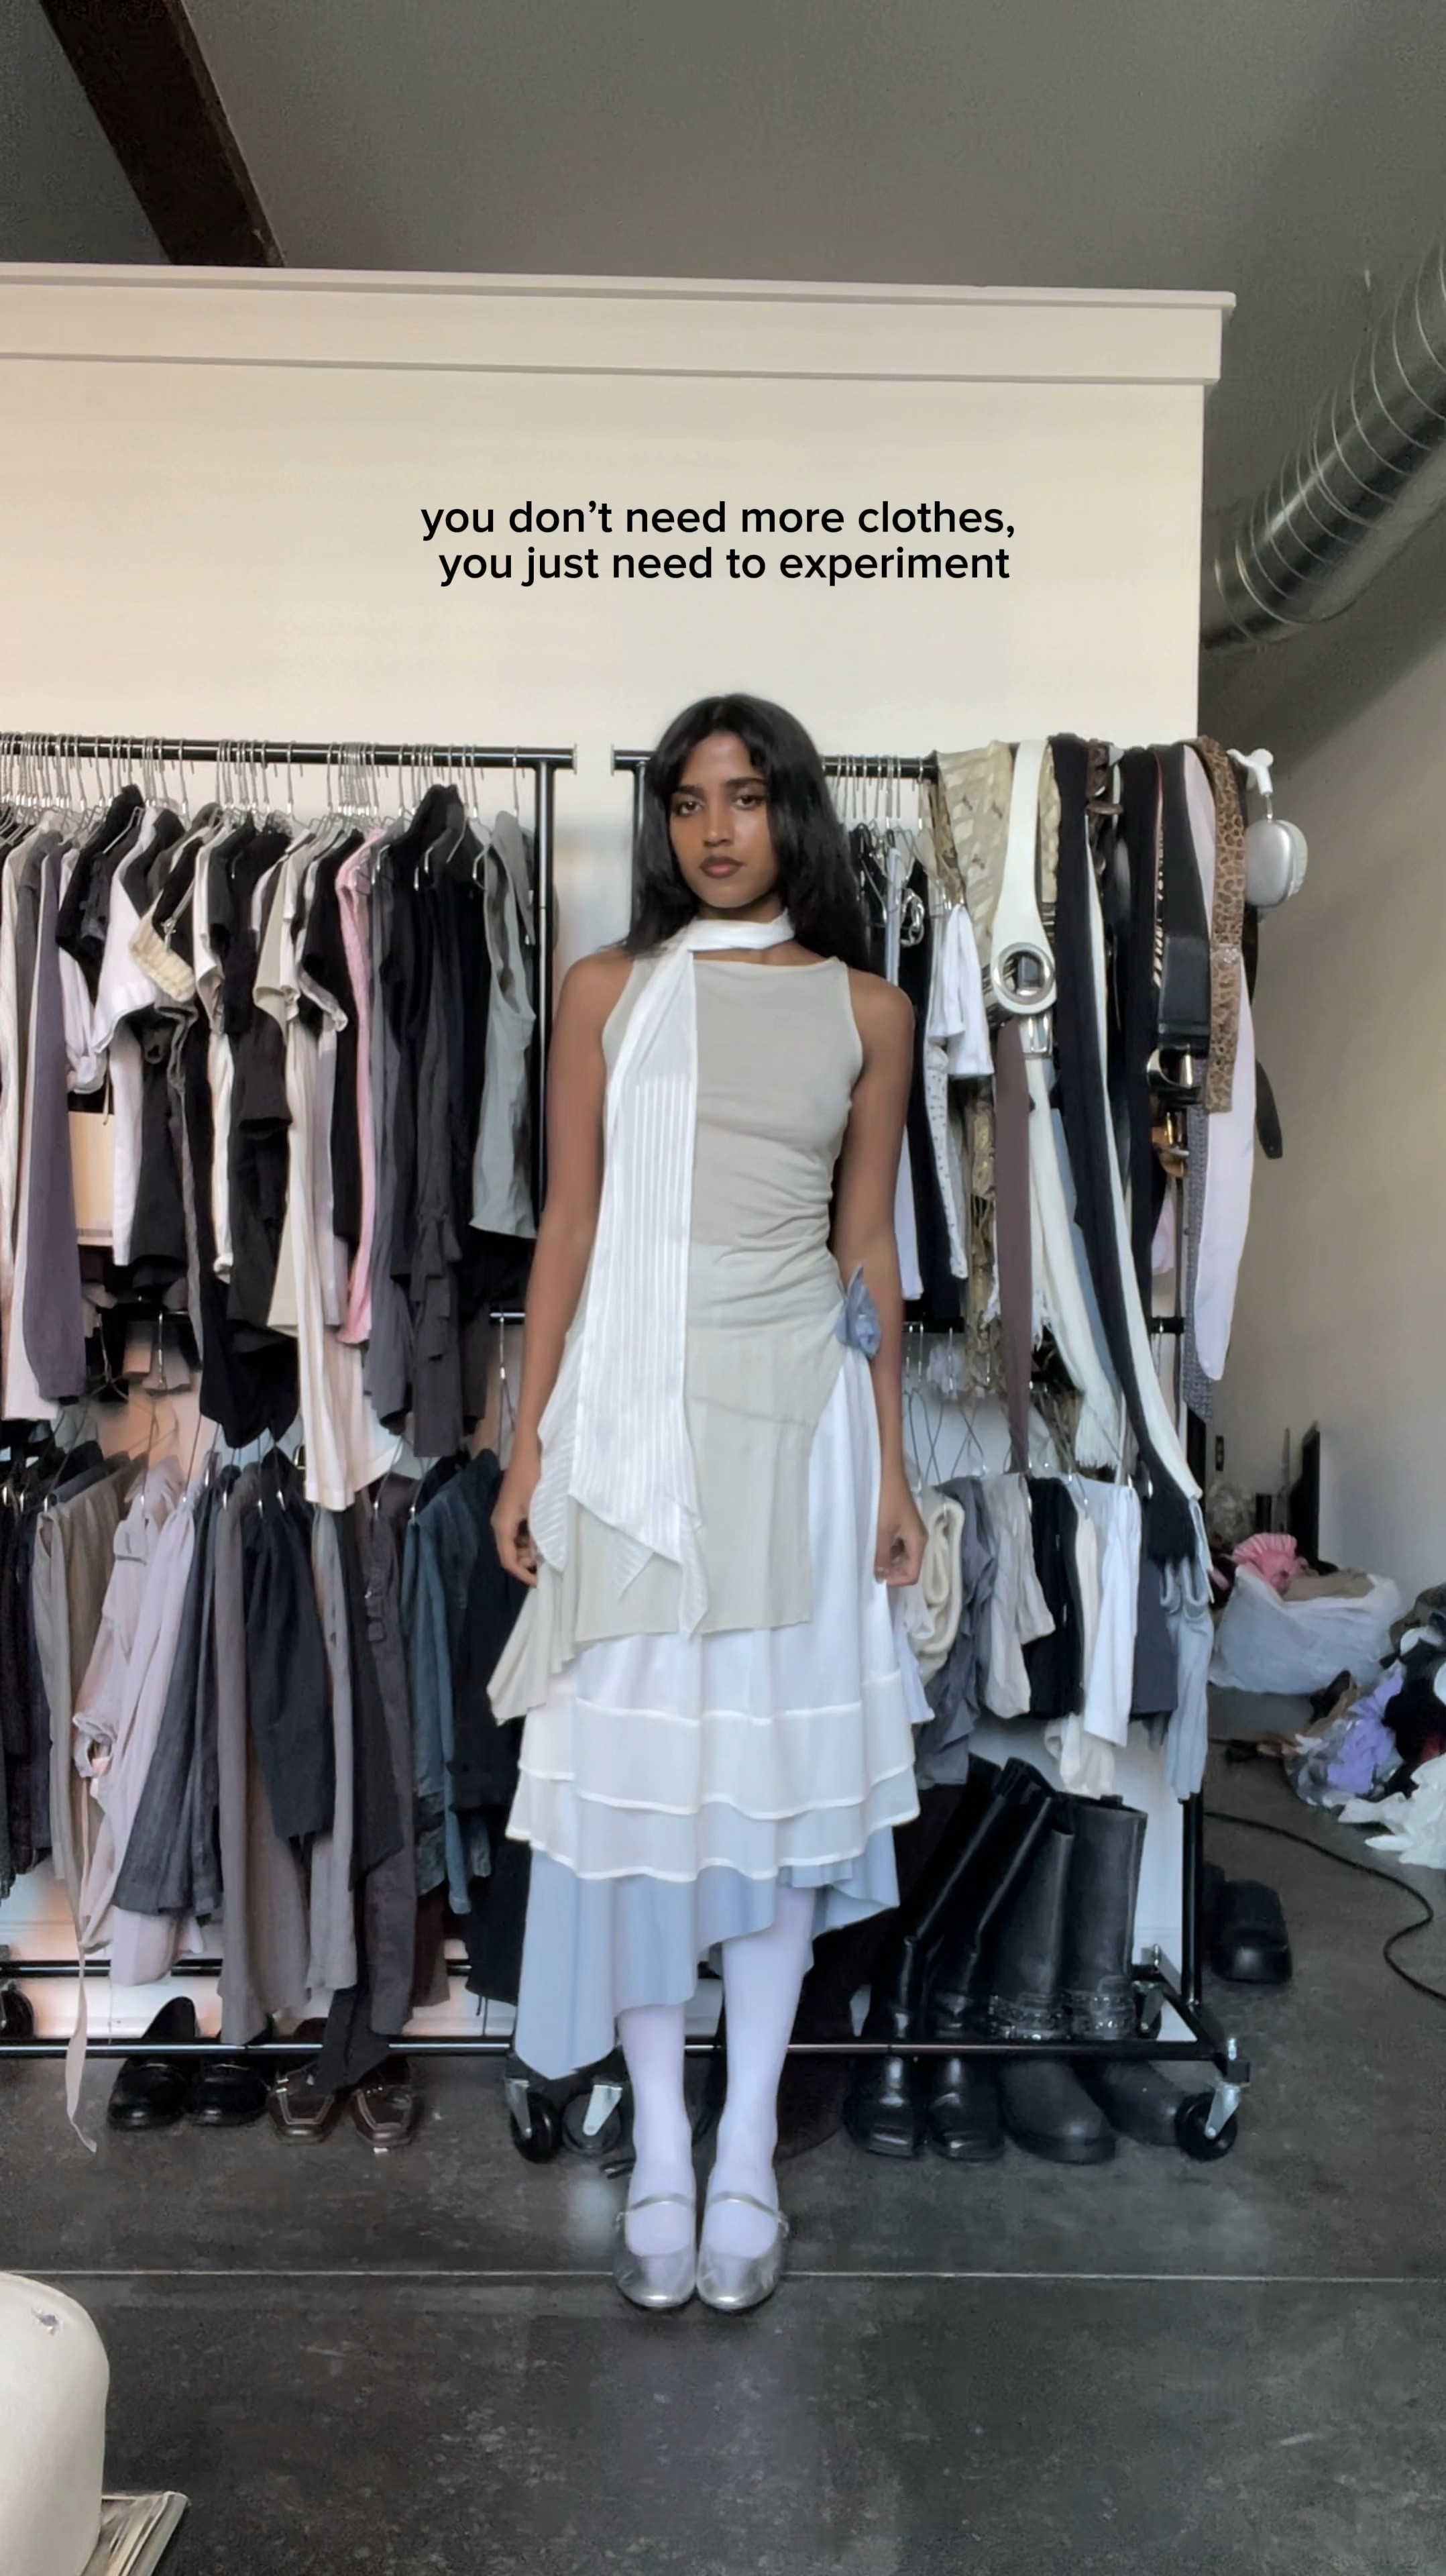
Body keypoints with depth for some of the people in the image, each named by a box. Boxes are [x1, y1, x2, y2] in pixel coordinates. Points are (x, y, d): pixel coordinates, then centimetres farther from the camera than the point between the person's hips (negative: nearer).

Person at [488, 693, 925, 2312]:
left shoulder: (866, 1011, 6)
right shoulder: (610, 991, 4)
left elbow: (869, 1248, 7)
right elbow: (567, 1226, 3)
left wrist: (891, 1465, 6)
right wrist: (528, 1446, -1)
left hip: (796, 1416, 1)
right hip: (632, 1409, 0)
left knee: (779, 1758, 6)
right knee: (633, 1758, 3)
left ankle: (748, 2151, 23)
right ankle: (659, 2152, 21)